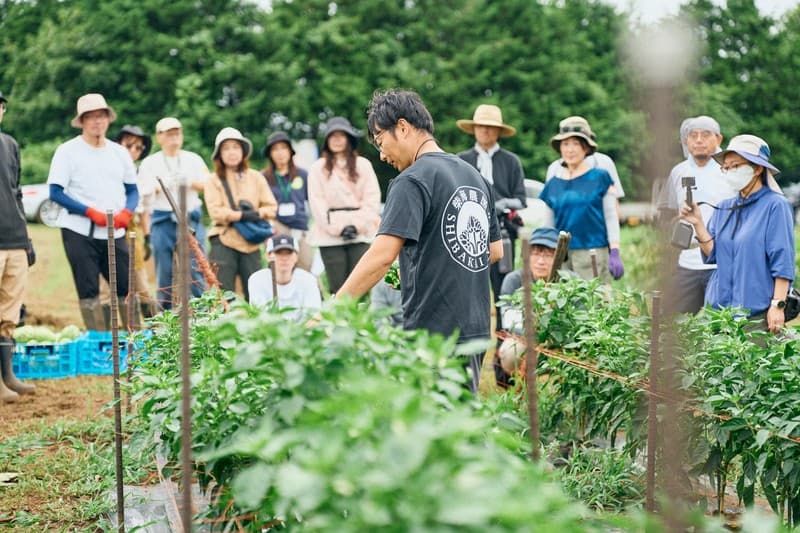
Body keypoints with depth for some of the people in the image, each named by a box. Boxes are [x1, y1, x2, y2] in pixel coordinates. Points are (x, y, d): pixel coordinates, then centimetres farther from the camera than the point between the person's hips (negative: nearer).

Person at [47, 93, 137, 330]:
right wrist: (91, 212, -15)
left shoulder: (119, 153, 13)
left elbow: (132, 190, 17)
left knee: (127, 288, 0)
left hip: (115, 232, 4)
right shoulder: (67, 151, -1)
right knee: (88, 291, -3)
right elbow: (55, 192, -6)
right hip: (79, 232, -4)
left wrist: (126, 212, -6)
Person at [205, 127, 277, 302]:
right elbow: (216, 211, -9)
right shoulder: (214, 181, 5)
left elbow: (271, 207, 7)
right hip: (224, 241, -3)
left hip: (251, 242, 3)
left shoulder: (256, 178, 13)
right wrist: (244, 215, -16)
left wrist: (256, 213, -12)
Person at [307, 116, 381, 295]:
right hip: (330, 236, 0)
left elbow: (372, 199, 4)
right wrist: (338, 228, -8)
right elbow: (317, 203, 1)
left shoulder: (363, 165, 10)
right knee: (337, 288, -3)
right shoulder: (318, 168, 8)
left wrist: (357, 225, -7)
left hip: (360, 234, 1)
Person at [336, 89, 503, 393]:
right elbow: (495, 251, 21)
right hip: (474, 328, 8)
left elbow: (383, 254, -22)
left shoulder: (413, 180, -11)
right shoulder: (474, 176, 15)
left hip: (433, 333, -8)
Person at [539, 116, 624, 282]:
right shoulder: (552, 185, 12)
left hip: (593, 253, -3)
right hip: (561, 256, 3)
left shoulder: (600, 178, 4)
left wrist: (615, 254, -3)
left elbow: (611, 218, 4)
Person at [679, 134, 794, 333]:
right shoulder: (723, 208, 13)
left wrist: (778, 304, -15)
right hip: (719, 307, 5)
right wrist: (698, 224, -7)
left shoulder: (775, 205, -5)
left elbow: (783, 262, -9)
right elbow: (712, 255, 6)